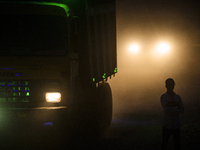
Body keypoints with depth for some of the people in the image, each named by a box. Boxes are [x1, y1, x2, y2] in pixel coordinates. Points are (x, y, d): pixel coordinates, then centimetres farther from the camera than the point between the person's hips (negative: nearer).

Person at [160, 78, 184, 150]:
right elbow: (166, 109, -19)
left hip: (176, 125, 3)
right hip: (167, 125, -3)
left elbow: (182, 110, -5)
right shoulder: (163, 97, -5)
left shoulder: (178, 97, 7)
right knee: (164, 144, 3)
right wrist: (177, 108, -15)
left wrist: (171, 108, -18)